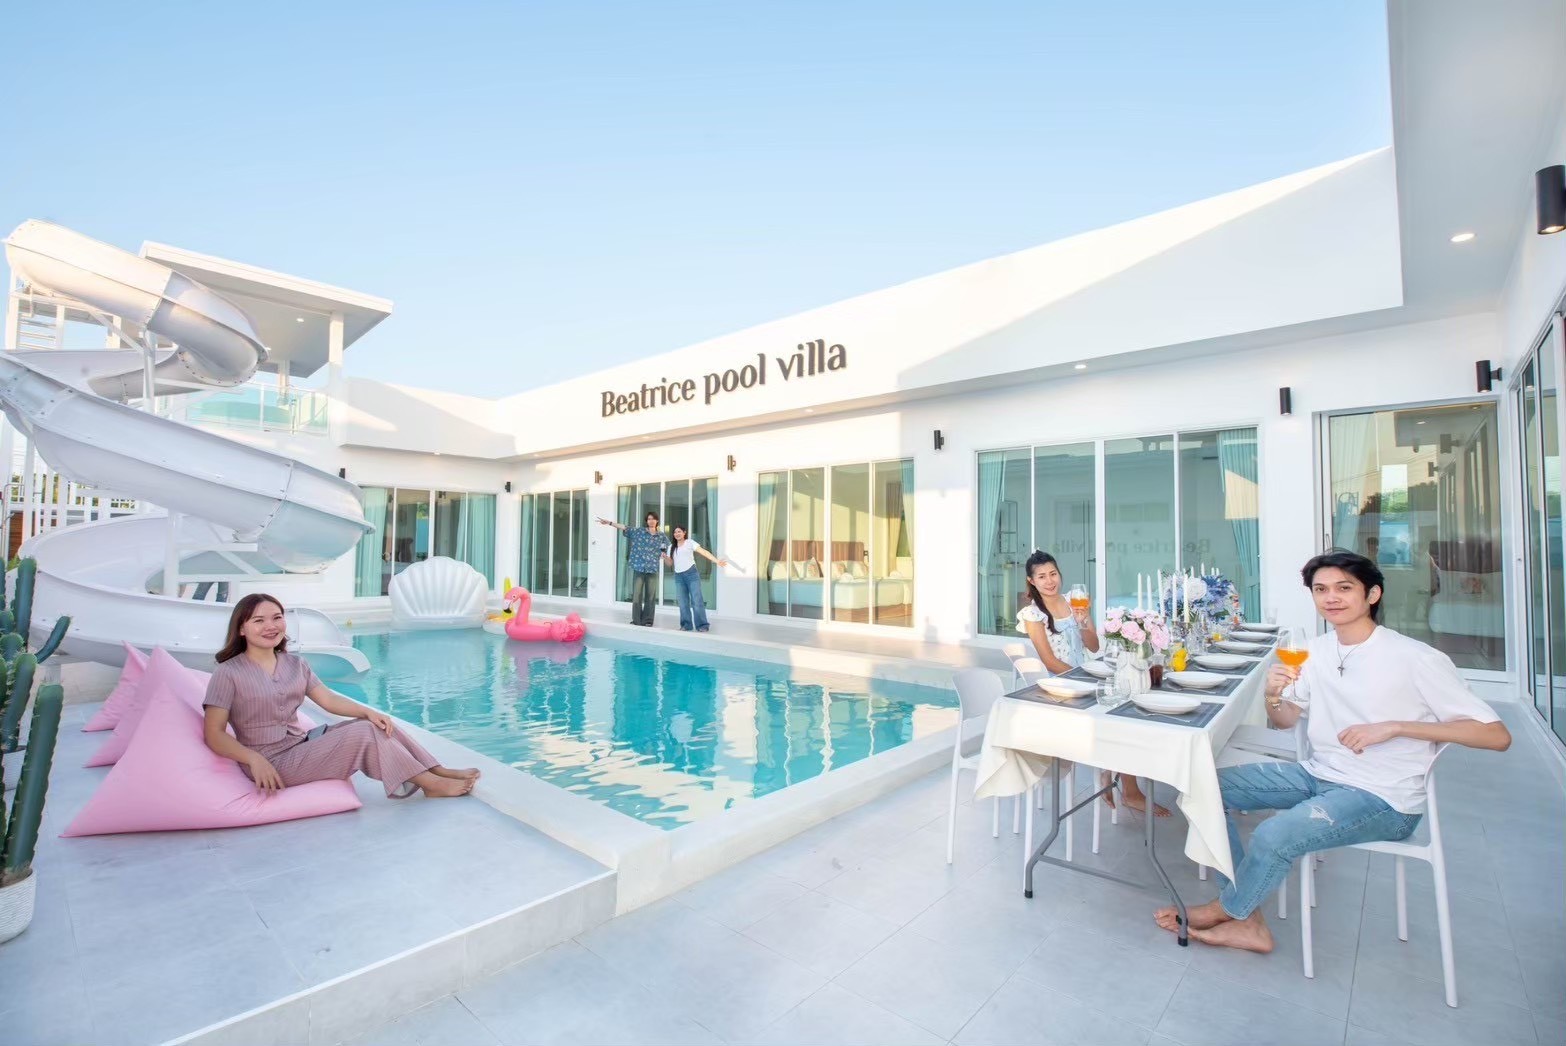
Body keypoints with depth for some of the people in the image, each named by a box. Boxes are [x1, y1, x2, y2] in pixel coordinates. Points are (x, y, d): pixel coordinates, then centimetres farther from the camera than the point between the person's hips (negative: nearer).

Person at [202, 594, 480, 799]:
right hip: (272, 763, -6)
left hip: (301, 744, 6)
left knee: (375, 725, -13)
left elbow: (330, 700, 2)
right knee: (363, 734, -21)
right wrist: (255, 759, -27)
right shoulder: (228, 673, -10)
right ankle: (433, 785, -15)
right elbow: (214, 735, -13)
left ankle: (439, 771, -10)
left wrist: (368, 711, -15)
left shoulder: (295, 664, 9)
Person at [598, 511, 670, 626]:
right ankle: (636, 620, 9)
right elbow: (624, 527, -5)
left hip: (653, 569, 1)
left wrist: (664, 554, 0)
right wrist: (609, 523, -14)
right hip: (639, 568, -1)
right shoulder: (638, 531, 3)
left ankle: (647, 620, 11)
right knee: (637, 594, 1)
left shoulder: (662, 536, 7)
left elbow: (667, 549, 19)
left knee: (650, 595, 3)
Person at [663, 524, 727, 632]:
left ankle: (702, 625, -6)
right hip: (678, 576, 5)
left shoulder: (690, 542, 3)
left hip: (691, 573, -4)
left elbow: (704, 552, -6)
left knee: (696, 600, -8)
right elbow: (670, 563, 16)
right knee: (683, 602, 4)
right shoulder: (671, 547, 16)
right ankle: (686, 625, 12)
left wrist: (717, 561, -16)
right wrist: (664, 557, -5)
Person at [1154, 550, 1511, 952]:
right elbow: (1285, 720, 11)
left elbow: (1497, 736, -15)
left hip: (1383, 799, -7)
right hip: (1319, 775, 7)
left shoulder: (1417, 659, -14)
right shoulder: (1318, 650, 4)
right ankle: (1248, 921, 0)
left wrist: (1393, 726, -25)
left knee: (1274, 835, -29)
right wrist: (1273, 696, -13)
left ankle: (1224, 911, 2)